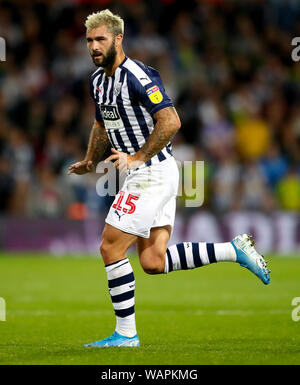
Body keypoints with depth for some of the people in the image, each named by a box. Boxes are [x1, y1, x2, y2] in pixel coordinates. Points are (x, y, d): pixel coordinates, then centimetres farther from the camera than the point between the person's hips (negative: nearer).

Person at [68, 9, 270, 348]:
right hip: (142, 176, 10)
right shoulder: (98, 80, 12)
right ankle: (234, 250, 13)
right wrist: (90, 162, 15)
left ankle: (125, 333, 1)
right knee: (153, 262, 5)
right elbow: (102, 125, 28)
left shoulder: (137, 76, -17)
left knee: (110, 248, -8)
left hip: (152, 172, -10)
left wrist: (137, 157, -22)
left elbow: (170, 121, -23)